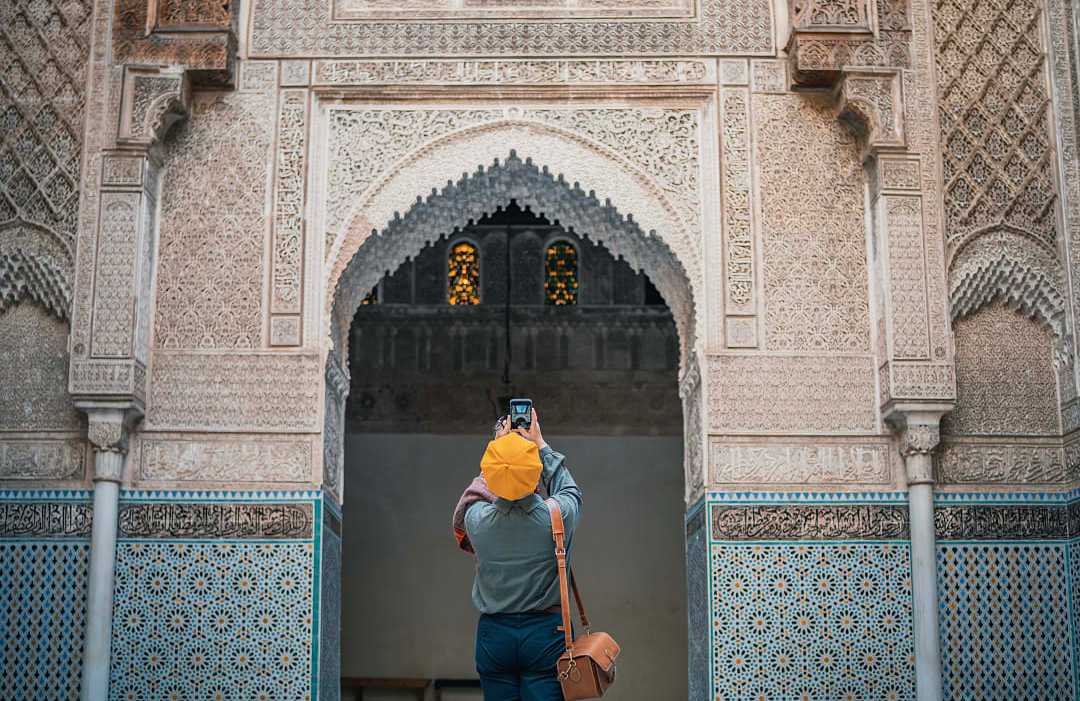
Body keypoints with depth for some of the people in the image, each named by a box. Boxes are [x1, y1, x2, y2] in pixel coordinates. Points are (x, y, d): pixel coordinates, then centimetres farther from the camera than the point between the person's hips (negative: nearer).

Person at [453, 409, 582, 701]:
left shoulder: (476, 518, -9)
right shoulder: (557, 517, -13)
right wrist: (540, 444, 19)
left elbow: (476, 497, 17)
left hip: (493, 634, 2)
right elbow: (570, 491, 12)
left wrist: (500, 445, 21)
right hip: (546, 632, -2)